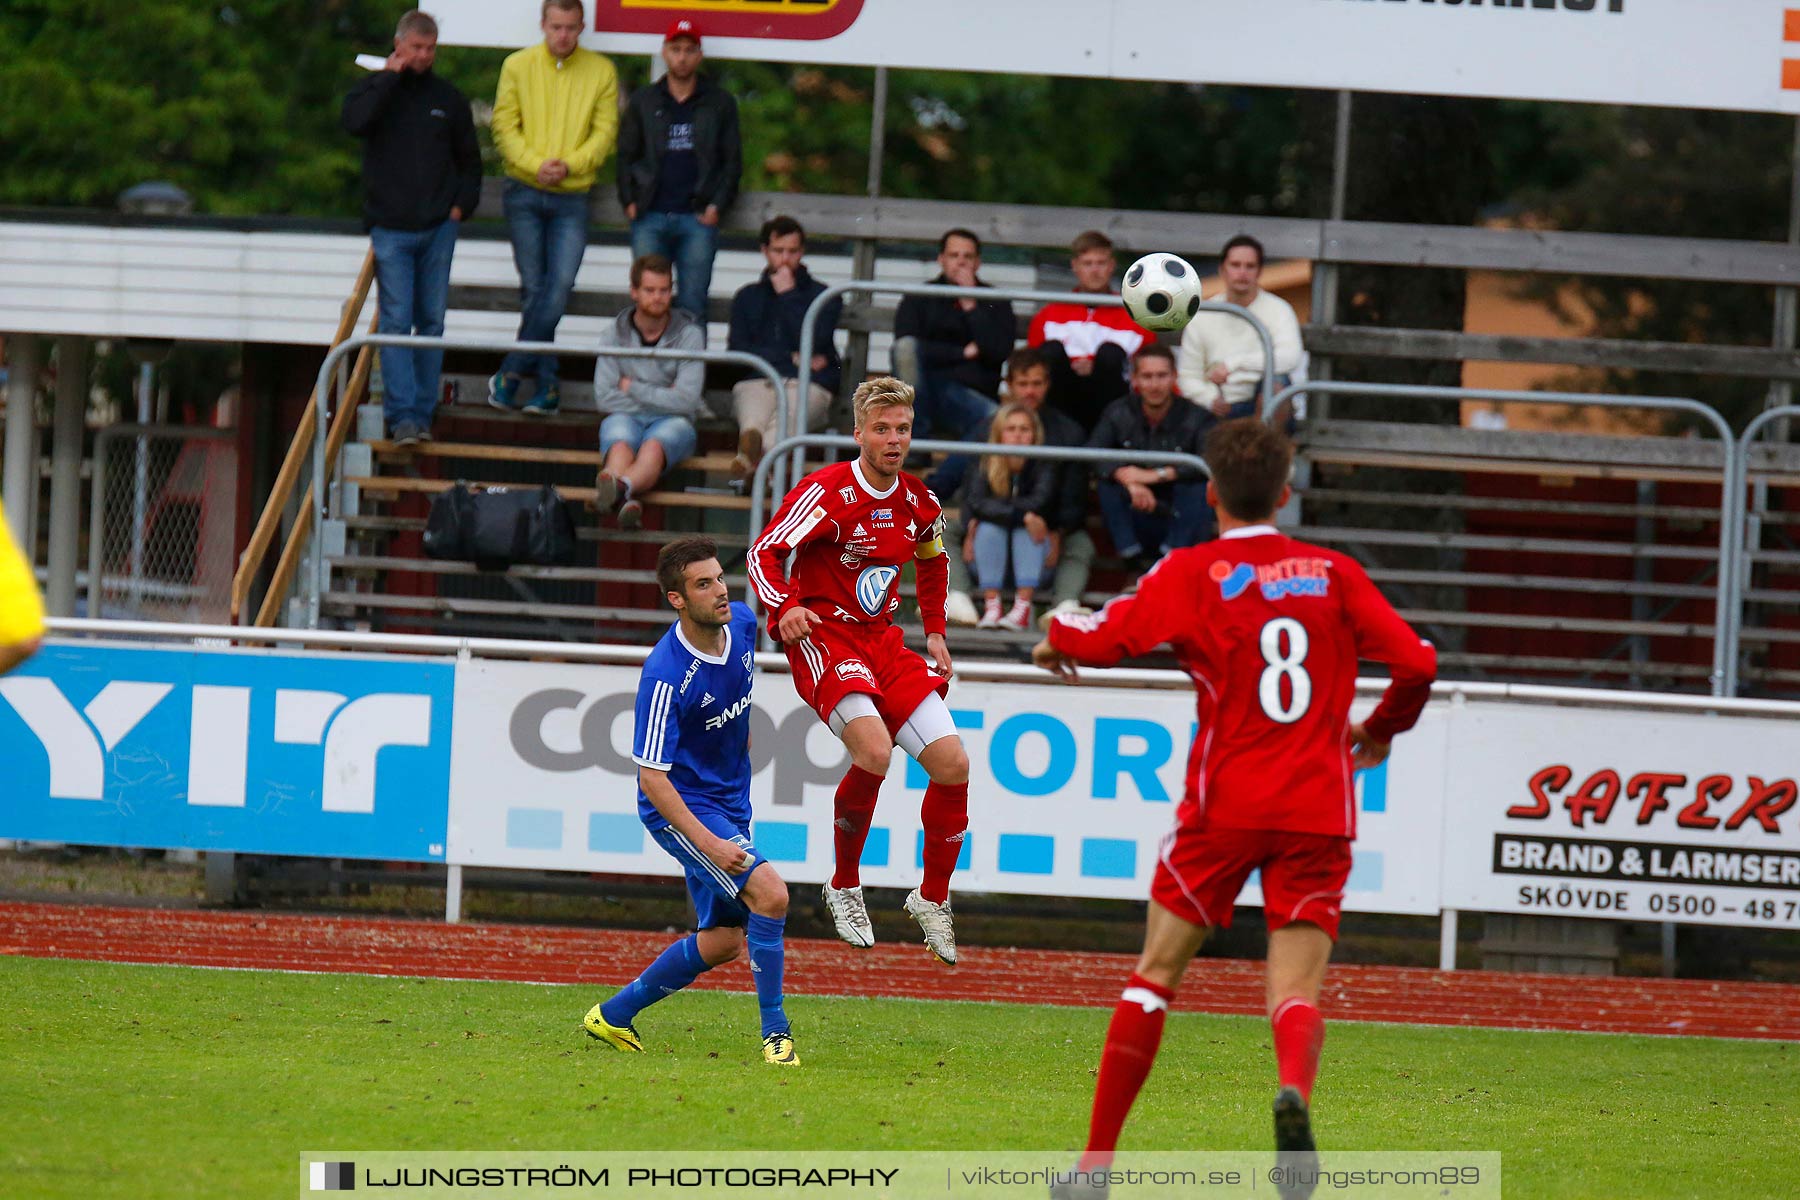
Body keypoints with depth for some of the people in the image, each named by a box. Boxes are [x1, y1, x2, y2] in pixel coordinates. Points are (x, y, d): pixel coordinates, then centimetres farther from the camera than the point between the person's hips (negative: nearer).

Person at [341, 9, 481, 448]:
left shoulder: (447, 98, 10)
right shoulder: (376, 90, 3)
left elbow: (469, 159, 20)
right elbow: (355, 122, -20)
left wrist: (462, 205, 7)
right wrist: (390, 78, -13)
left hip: (438, 229, 3)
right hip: (391, 229, -3)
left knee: (432, 321, 4)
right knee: (396, 321, -9)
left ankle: (423, 412, 11)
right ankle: (402, 414, -12)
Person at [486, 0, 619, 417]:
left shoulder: (601, 71, 4)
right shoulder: (518, 66, 3)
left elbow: (605, 131, 1)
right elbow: (504, 126, 0)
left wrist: (569, 164, -14)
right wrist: (535, 163, -15)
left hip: (572, 198, 0)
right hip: (524, 194, 0)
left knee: (560, 286, -12)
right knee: (534, 288, -1)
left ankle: (512, 372, -6)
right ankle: (547, 381, 5)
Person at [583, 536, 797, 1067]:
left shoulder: (742, 624, -6)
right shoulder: (666, 675, -27)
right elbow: (651, 777, -25)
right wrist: (711, 845, -30)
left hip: (729, 800, 8)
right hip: (682, 808, -8)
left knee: (722, 941, 12)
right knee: (769, 893, -24)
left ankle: (614, 1015, 27)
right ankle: (775, 1033, -15)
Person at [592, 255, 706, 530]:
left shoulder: (689, 334, 2)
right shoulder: (614, 334, 6)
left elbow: (686, 401, -7)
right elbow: (604, 398, -2)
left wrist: (632, 388, -4)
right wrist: (660, 399, -4)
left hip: (672, 423, -1)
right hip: (626, 417, 1)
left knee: (654, 446, -38)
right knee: (620, 446, -37)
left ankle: (622, 487, -72)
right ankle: (629, 501, -70)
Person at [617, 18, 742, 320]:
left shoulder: (719, 103, 9)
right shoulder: (644, 100, 12)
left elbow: (732, 160, 10)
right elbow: (626, 155, 13)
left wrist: (717, 205, -2)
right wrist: (629, 202, 1)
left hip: (697, 218, -1)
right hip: (650, 217, 1)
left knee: (692, 306, -4)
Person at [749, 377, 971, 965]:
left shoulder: (919, 503, 7)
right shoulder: (828, 492, -13)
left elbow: (933, 561, 27)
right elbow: (765, 550, -14)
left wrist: (935, 633, 19)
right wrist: (785, 608, -31)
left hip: (883, 641, 6)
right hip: (823, 636, -6)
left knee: (952, 763, -6)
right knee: (874, 751, -30)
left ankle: (932, 899, 15)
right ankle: (845, 886, -8)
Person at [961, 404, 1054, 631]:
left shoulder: (1042, 466, -9)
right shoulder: (984, 466, -7)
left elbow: (1040, 500, -28)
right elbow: (975, 502, -25)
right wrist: (1024, 515, -35)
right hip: (990, 561, 1)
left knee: (1024, 531, -29)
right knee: (989, 528, -28)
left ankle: (1023, 609, -37)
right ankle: (991, 607, -34)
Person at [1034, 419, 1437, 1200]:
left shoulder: (1194, 573, 0)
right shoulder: (1334, 574, 9)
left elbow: (1107, 638, -12)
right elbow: (1416, 663, 3)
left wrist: (1056, 639, 11)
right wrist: (1379, 731, 22)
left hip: (1225, 805, -2)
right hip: (1318, 812, 2)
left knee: (1156, 974, 11)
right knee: (1296, 993, -2)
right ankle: (1295, 1086, -38)